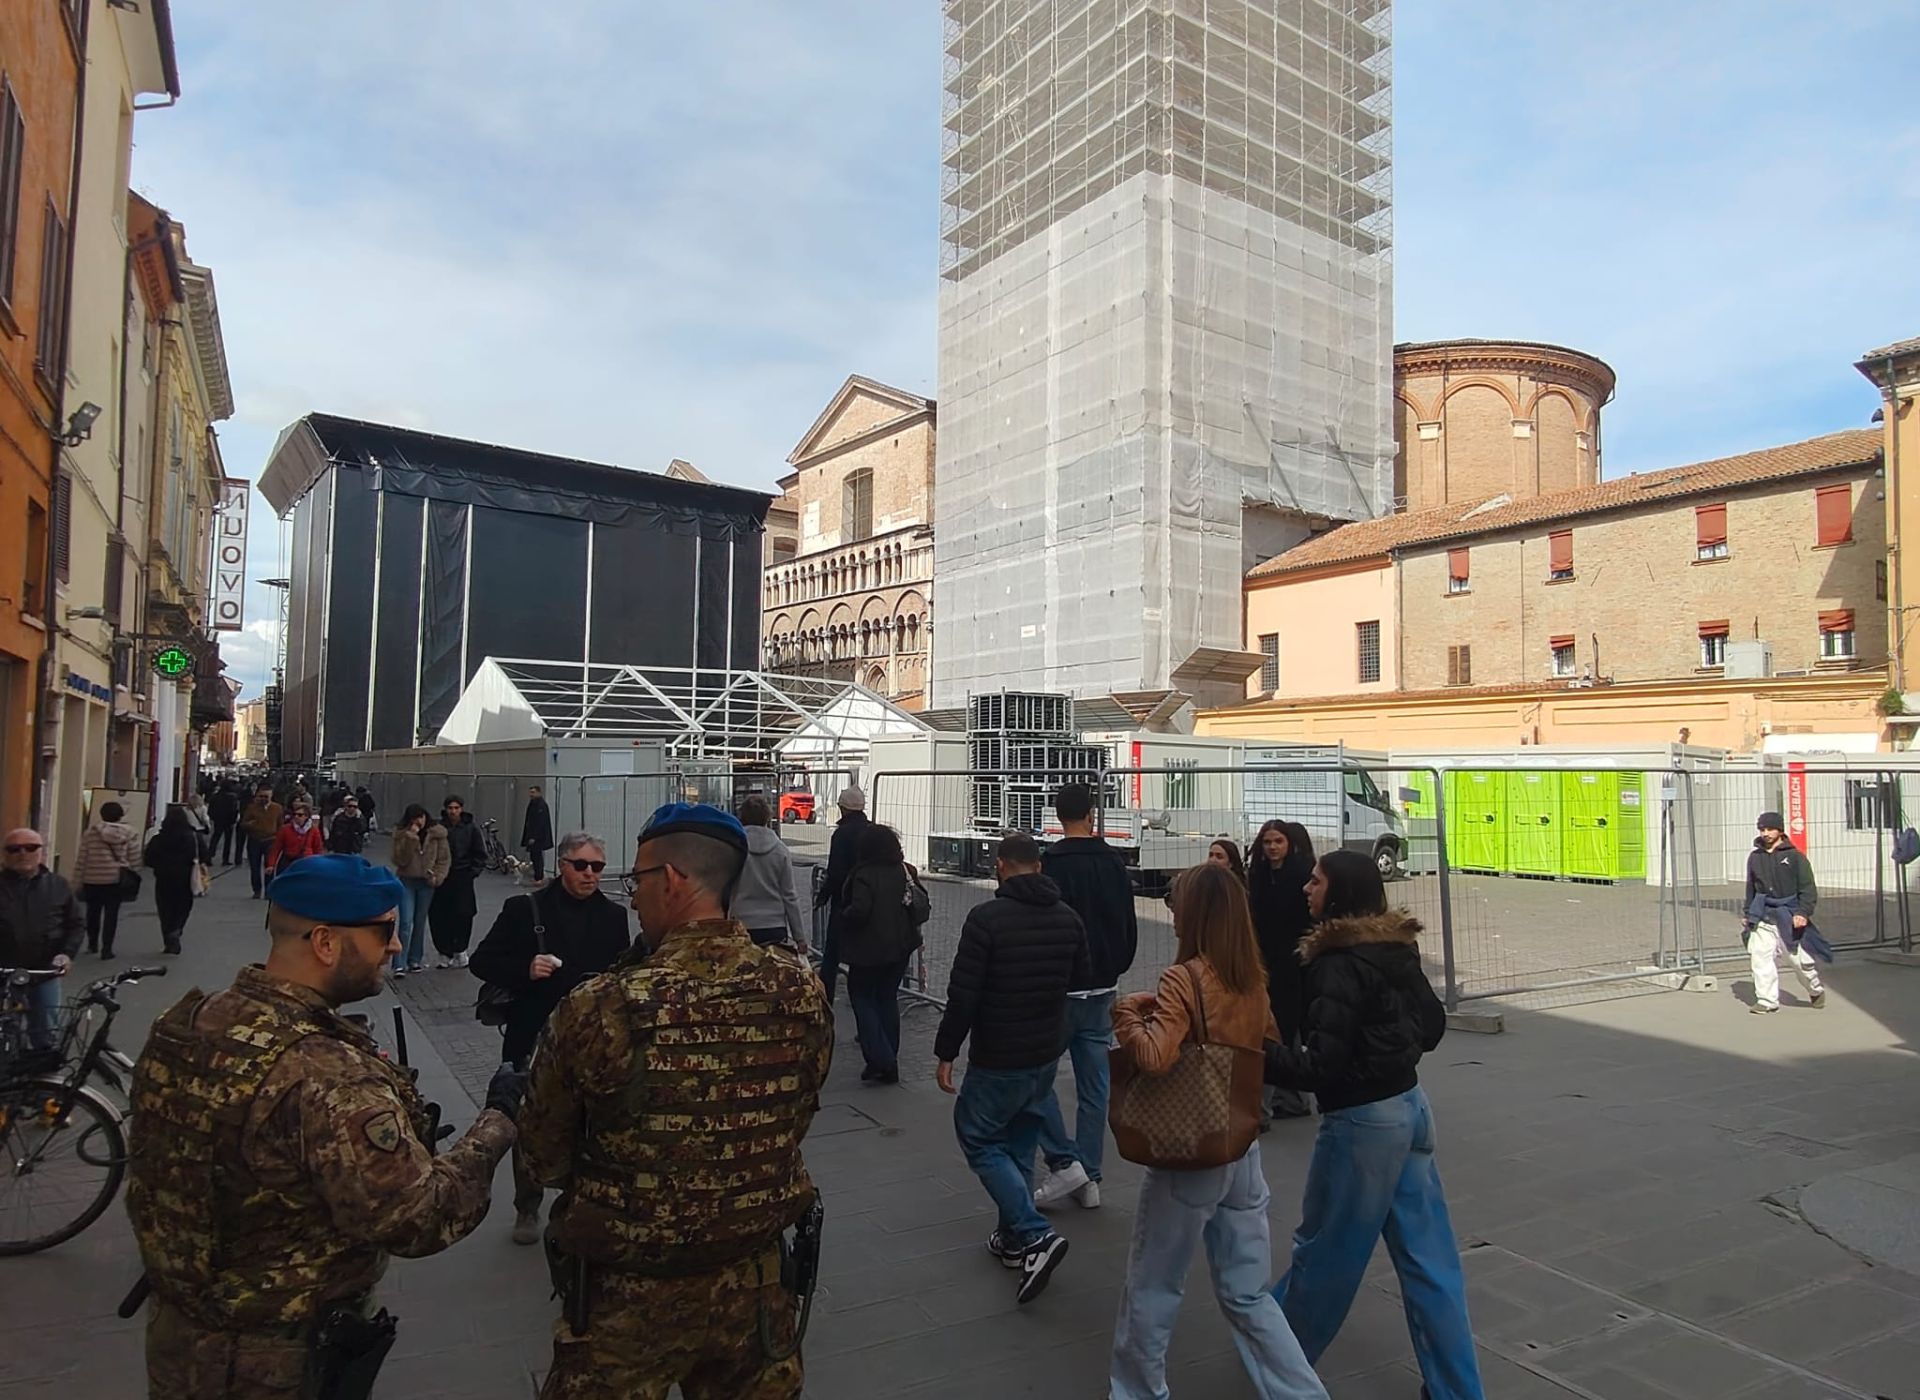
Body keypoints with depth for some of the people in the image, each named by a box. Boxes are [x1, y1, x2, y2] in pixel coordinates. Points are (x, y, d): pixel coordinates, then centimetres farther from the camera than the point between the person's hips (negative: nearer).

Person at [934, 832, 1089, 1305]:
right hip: (1048, 1054, 6)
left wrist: (945, 1052, -9)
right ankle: (1014, 1239, 27)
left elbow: (963, 994, -19)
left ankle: (1036, 1235, -5)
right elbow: (1083, 979, 11)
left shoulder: (986, 917, -19)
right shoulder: (1067, 917, 0)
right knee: (1020, 1142, 20)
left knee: (978, 1139, 7)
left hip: (998, 1058, -6)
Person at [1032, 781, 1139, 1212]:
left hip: (1059, 989, -6)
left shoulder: (1050, 865, -15)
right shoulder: (1115, 863, 4)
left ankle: (1064, 1161, 1)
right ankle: (1089, 1177, 17)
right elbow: (1130, 928, 11)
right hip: (1102, 990, 6)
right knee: (1094, 1084, 11)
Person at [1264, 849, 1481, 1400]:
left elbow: (1321, 1065, -25)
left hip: (1361, 1120, -8)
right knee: (1427, 1256, 14)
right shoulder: (1397, 949, 3)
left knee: (1323, 1249, 11)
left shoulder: (1338, 966, -23)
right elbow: (1432, 1023, 14)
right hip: (1410, 1106, 8)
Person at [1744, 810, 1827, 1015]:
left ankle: (1816, 990, 35)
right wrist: (1748, 914, 17)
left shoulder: (1795, 856, -3)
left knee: (1799, 957, 7)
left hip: (1789, 916, -3)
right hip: (1762, 916, 3)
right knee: (1759, 956, -6)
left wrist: (1803, 912, -14)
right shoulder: (1755, 857, 8)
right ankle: (1767, 1000, 2)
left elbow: (1808, 888, -5)